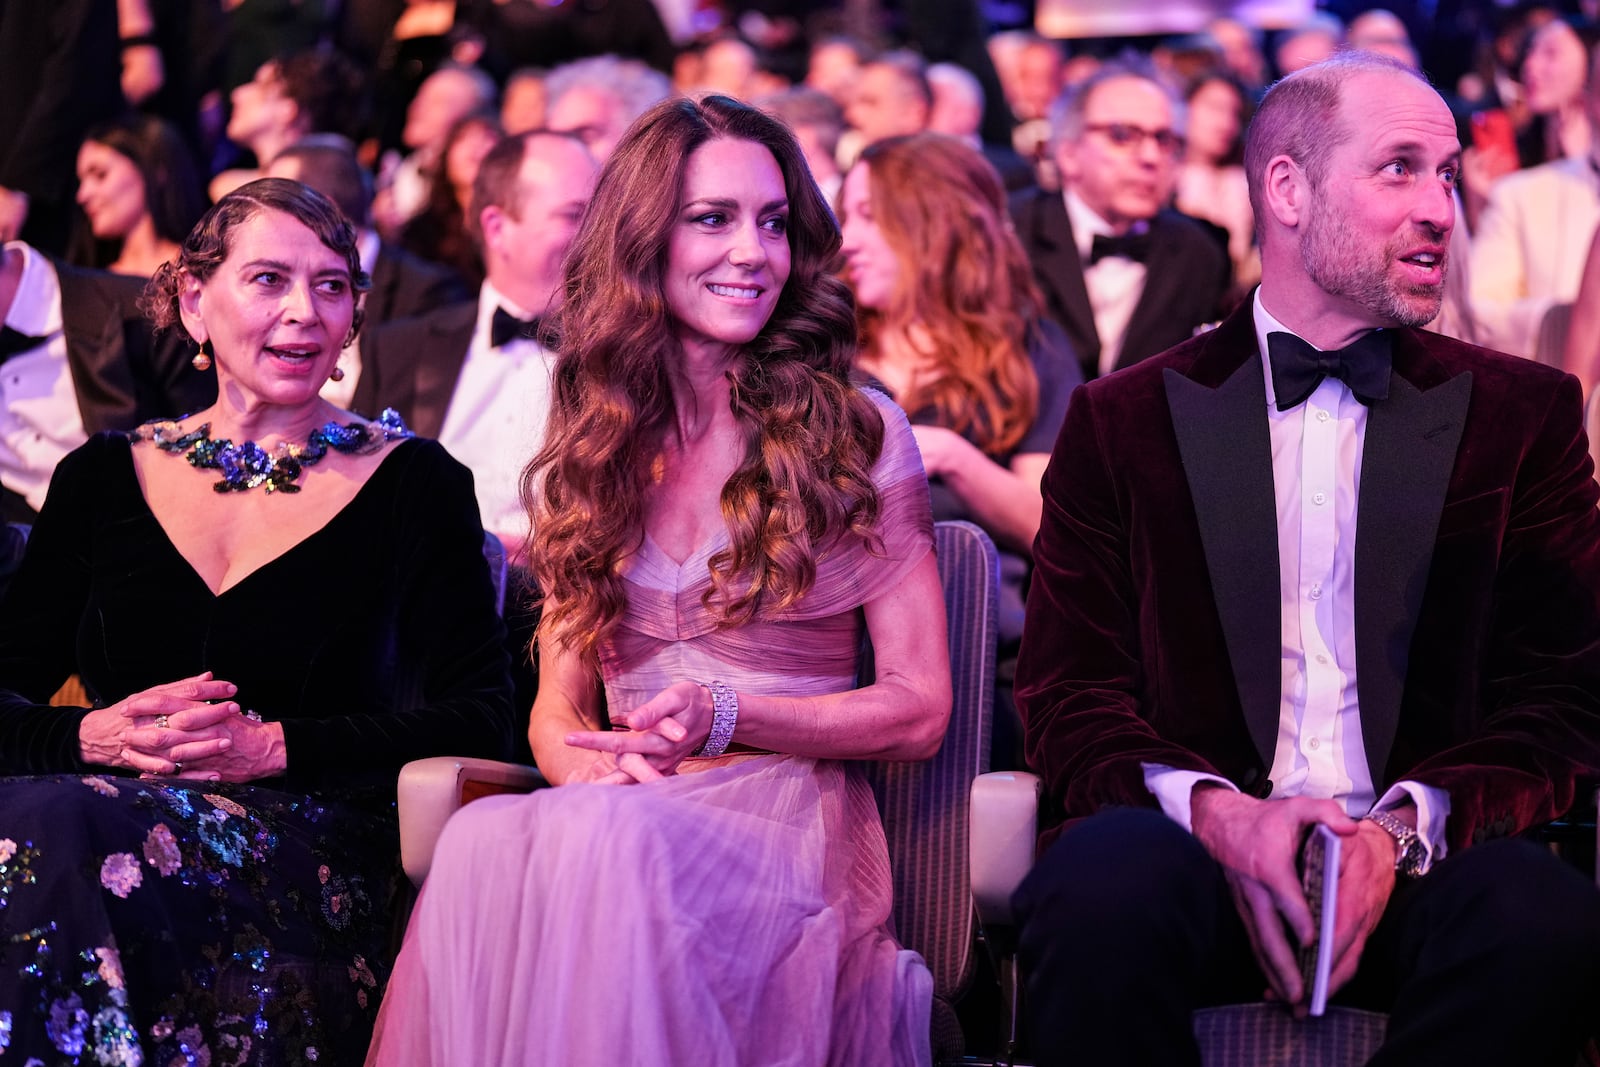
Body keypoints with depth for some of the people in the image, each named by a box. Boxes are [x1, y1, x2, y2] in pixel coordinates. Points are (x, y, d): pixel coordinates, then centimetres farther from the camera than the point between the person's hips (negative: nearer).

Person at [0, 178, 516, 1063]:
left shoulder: (412, 483, 9)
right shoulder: (103, 478, 18)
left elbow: (478, 722, -1)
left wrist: (272, 747, -12)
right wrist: (96, 736, -10)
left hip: (313, 842, -3)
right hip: (112, 803, 3)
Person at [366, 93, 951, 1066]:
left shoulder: (859, 436, 7)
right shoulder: (591, 449, 18)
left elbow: (920, 709, 5)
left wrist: (725, 716, -10)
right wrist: (589, 763, -8)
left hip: (790, 819, -2)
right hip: (625, 805, 3)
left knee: (600, 843, -38)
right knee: (484, 838, -35)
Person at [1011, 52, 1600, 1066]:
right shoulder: (1126, 420, 12)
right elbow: (1072, 693, 7)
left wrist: (1405, 828, -12)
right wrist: (1215, 812, -14)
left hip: (1422, 858, 1)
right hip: (1197, 849, -1)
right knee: (1104, 888, -36)